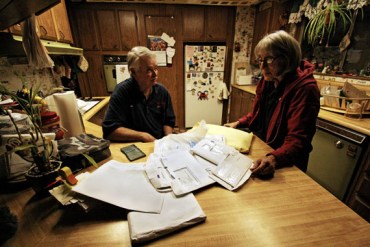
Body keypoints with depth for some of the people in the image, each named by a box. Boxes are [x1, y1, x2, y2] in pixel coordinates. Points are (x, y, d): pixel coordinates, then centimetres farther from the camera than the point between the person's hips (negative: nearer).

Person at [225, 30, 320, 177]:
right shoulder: (268, 80, 2)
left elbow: (298, 140, -25)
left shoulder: (304, 88, -20)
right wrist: (238, 123, 3)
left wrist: (275, 158, -43)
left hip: (284, 164, -6)